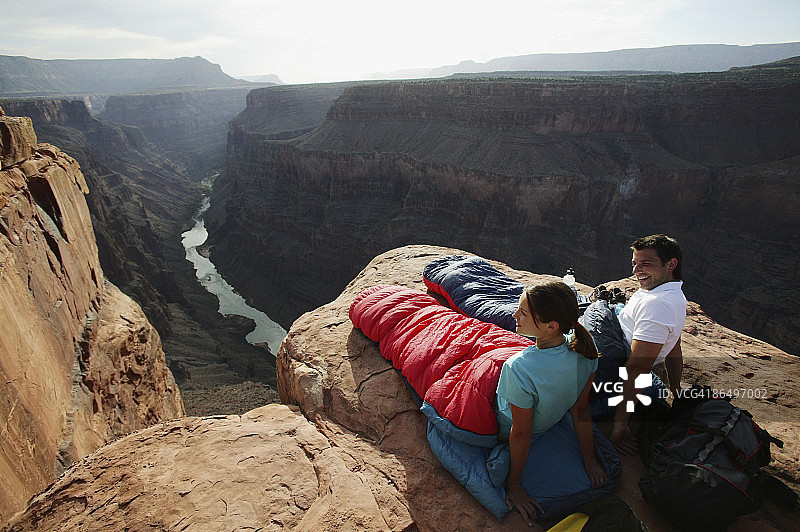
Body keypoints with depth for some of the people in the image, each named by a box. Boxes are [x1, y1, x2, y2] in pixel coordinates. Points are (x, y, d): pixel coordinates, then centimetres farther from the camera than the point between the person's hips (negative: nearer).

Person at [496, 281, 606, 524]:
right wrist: (589, 460, 4)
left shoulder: (519, 369, -44)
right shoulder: (584, 350, -26)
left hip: (503, 428, -5)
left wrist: (513, 483, -11)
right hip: (550, 420, 5)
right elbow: (581, 411, -12)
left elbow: (521, 433, -29)